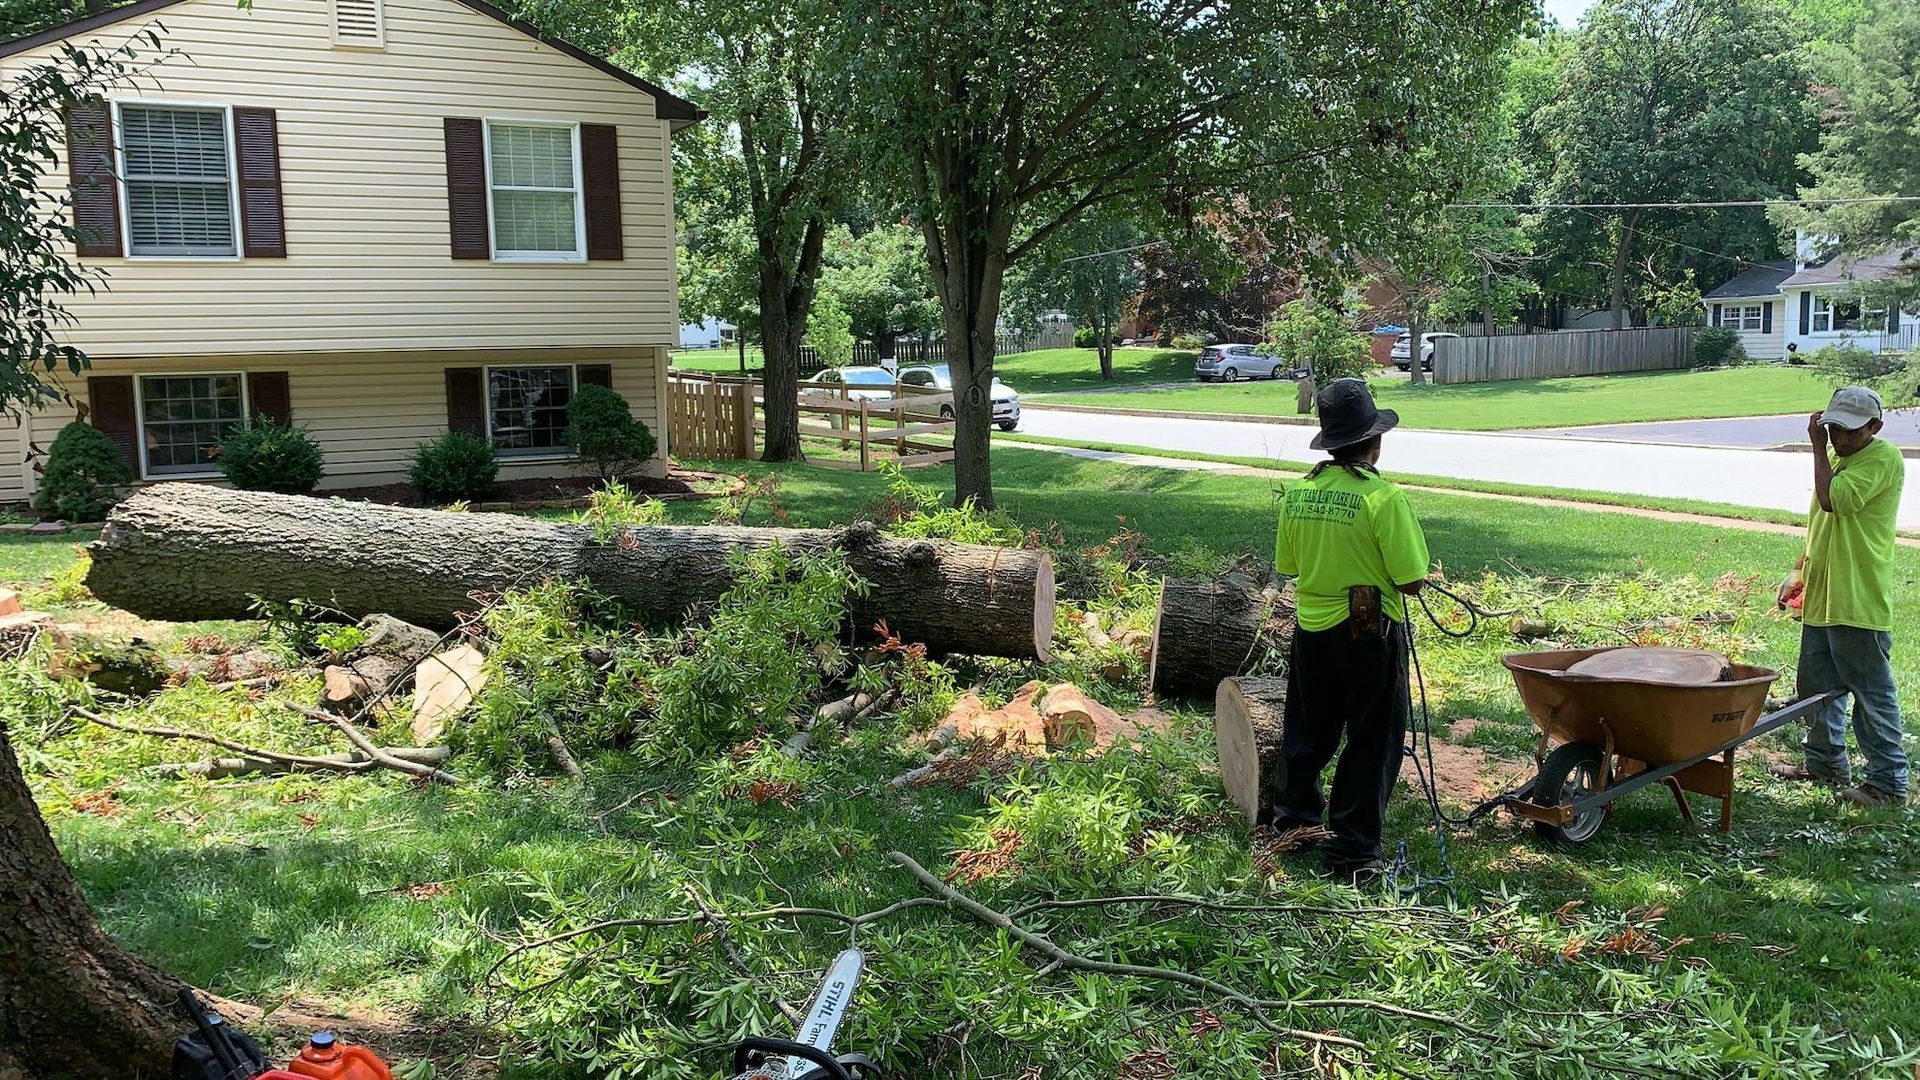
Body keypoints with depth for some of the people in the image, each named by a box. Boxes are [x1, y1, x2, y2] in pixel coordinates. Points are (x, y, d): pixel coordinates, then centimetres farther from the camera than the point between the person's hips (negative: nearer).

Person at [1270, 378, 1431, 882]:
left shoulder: (1297, 493, -3)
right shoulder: (1383, 497, -19)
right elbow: (1411, 581, -17)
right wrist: (1382, 576, 4)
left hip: (1311, 625, 5)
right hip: (1369, 632, -5)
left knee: (1310, 723, 24)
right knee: (1372, 740, 8)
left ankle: (1296, 805, 41)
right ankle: (1353, 848, 13)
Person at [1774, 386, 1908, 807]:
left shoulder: (1883, 459, -13)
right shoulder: (1837, 457, 15)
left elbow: (1833, 500, -26)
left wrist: (1818, 448, -15)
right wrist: (1799, 574, 20)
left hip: (1859, 602, -9)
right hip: (1821, 597, 9)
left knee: (1872, 694, -2)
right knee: (1818, 687, 17)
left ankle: (1889, 781, 6)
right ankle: (1824, 761, 30)